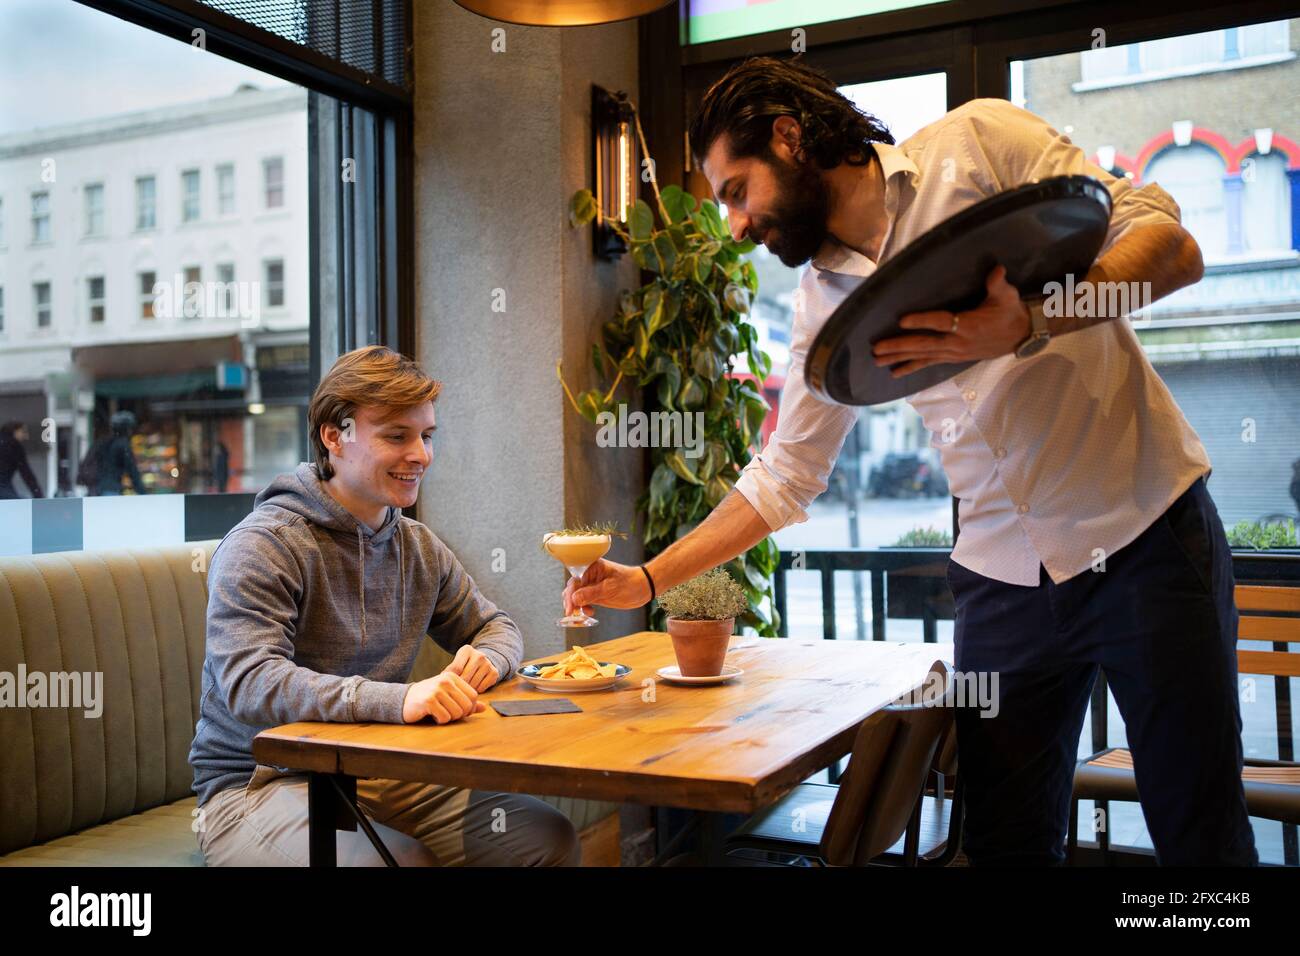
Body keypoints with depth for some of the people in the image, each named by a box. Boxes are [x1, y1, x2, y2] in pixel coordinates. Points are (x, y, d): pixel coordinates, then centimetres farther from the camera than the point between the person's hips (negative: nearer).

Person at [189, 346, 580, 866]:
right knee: (403, 860, -34)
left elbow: (495, 626, 21)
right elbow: (249, 683, -26)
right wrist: (398, 698, -40)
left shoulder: (419, 547, 10)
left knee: (550, 838, -11)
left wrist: (485, 658, -6)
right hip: (259, 782, -6)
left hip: (377, 773, 6)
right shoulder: (260, 547, -13)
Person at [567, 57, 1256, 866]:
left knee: (1202, 832, 2)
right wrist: (646, 580, 7)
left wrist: (1031, 324, -30)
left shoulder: (977, 143, -6)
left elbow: (1173, 245, -12)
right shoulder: (824, 305, 7)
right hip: (1006, 575, 4)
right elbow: (782, 480, 11)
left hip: (1148, 532, -4)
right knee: (1005, 839, 8)